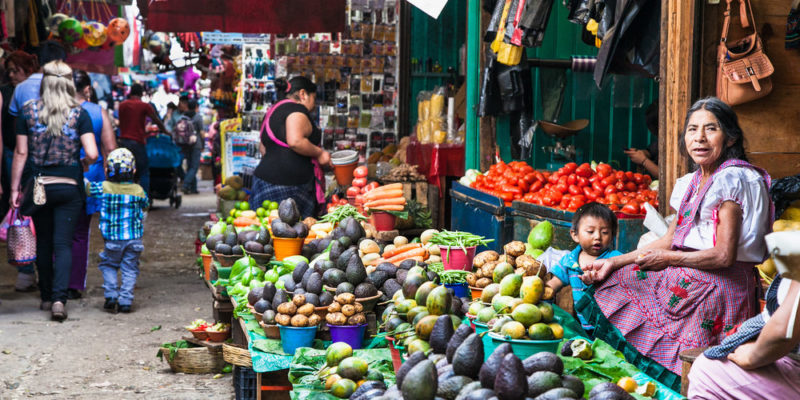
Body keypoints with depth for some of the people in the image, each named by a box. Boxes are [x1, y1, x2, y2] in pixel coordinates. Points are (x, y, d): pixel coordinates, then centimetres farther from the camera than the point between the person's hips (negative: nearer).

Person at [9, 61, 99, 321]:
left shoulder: (28, 111, -1)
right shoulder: (79, 114, -5)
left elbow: (20, 153, -1)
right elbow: (92, 154, -12)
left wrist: (15, 188, 5)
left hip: (39, 185, 2)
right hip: (69, 186, -1)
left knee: (43, 243, 16)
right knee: (63, 244, 0)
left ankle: (46, 297, 25)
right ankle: (59, 298, -15)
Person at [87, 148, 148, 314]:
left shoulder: (103, 188, -6)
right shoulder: (138, 191, -1)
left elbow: (86, 186, 7)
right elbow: (145, 205, 18)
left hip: (113, 239, -1)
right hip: (134, 238, 1)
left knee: (108, 265, 17)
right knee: (129, 269, 7)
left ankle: (111, 295, 3)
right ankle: (125, 301, 1)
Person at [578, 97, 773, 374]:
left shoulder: (733, 179, -14)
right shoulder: (691, 183, 14)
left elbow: (724, 256, -19)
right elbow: (669, 241, 16)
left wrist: (668, 259, -8)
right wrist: (613, 263, 9)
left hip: (720, 287, -9)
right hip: (687, 278, 9)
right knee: (617, 278, 7)